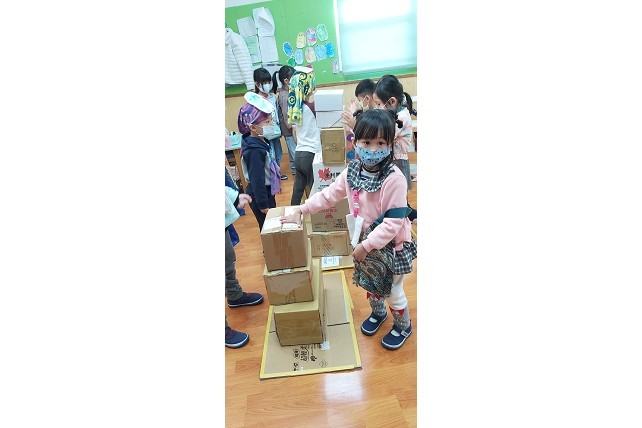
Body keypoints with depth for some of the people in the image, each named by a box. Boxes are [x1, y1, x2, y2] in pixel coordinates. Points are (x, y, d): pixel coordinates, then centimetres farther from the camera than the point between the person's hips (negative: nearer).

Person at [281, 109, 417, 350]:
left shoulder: (394, 179, -28)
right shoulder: (352, 171, -8)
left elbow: (393, 223, -27)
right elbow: (329, 195, 2)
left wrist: (367, 245, -25)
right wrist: (301, 211, -1)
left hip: (390, 246, -6)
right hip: (365, 242, 6)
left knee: (393, 292, 13)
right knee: (369, 283, 25)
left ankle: (403, 327, 42)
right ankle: (377, 313, 55)